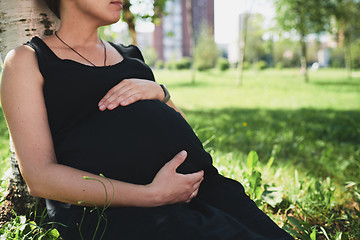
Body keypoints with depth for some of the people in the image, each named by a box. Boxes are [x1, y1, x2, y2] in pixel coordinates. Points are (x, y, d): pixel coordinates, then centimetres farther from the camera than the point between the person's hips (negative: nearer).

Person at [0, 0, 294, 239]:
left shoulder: (129, 55, 25)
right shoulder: (27, 60, 7)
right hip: (119, 208, -5)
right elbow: (39, 176, -5)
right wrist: (150, 195, -15)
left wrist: (158, 92, 2)